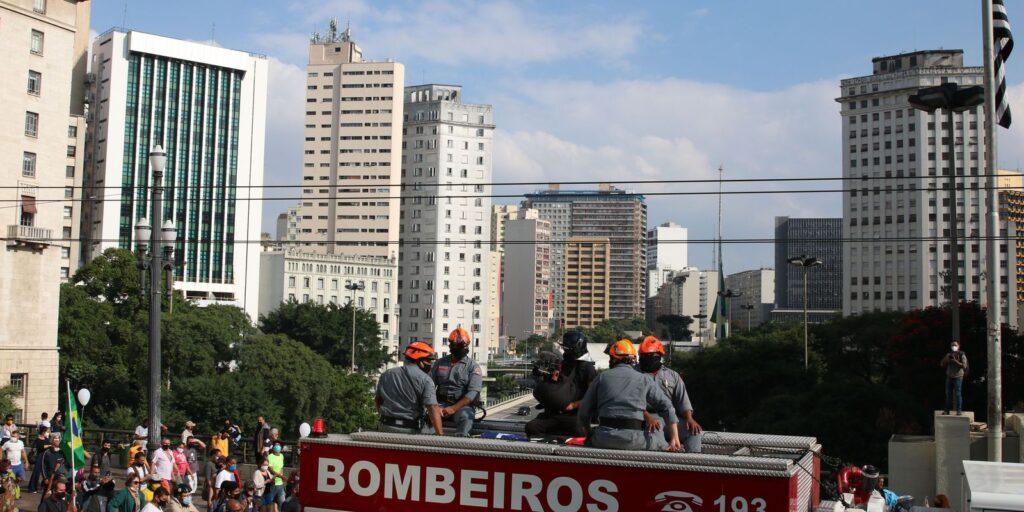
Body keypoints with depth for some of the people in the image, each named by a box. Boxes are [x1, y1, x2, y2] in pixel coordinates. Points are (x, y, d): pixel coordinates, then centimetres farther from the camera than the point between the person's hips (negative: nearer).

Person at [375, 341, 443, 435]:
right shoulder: (425, 379, -7)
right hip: (410, 430, -5)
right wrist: (440, 435, -16)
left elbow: (378, 399, 22)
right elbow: (433, 408, -15)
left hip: (385, 427, 5)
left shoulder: (386, 375, 10)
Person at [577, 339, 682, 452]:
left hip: (604, 438, 1)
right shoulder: (644, 379, 11)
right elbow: (667, 408, 6)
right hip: (634, 440, -1)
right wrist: (675, 439, 7)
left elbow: (584, 412, 14)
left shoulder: (602, 377, 12)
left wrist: (588, 434, 28)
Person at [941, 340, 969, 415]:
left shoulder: (961, 355, -2)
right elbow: (942, 364, 13)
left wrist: (955, 361, -19)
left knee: (958, 394, -5)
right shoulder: (949, 354, 14)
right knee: (948, 394, 5)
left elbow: (964, 366, -12)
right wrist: (946, 358, -4)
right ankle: (947, 410, 10)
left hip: (958, 377, -5)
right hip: (949, 377, 5)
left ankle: (959, 410, -1)